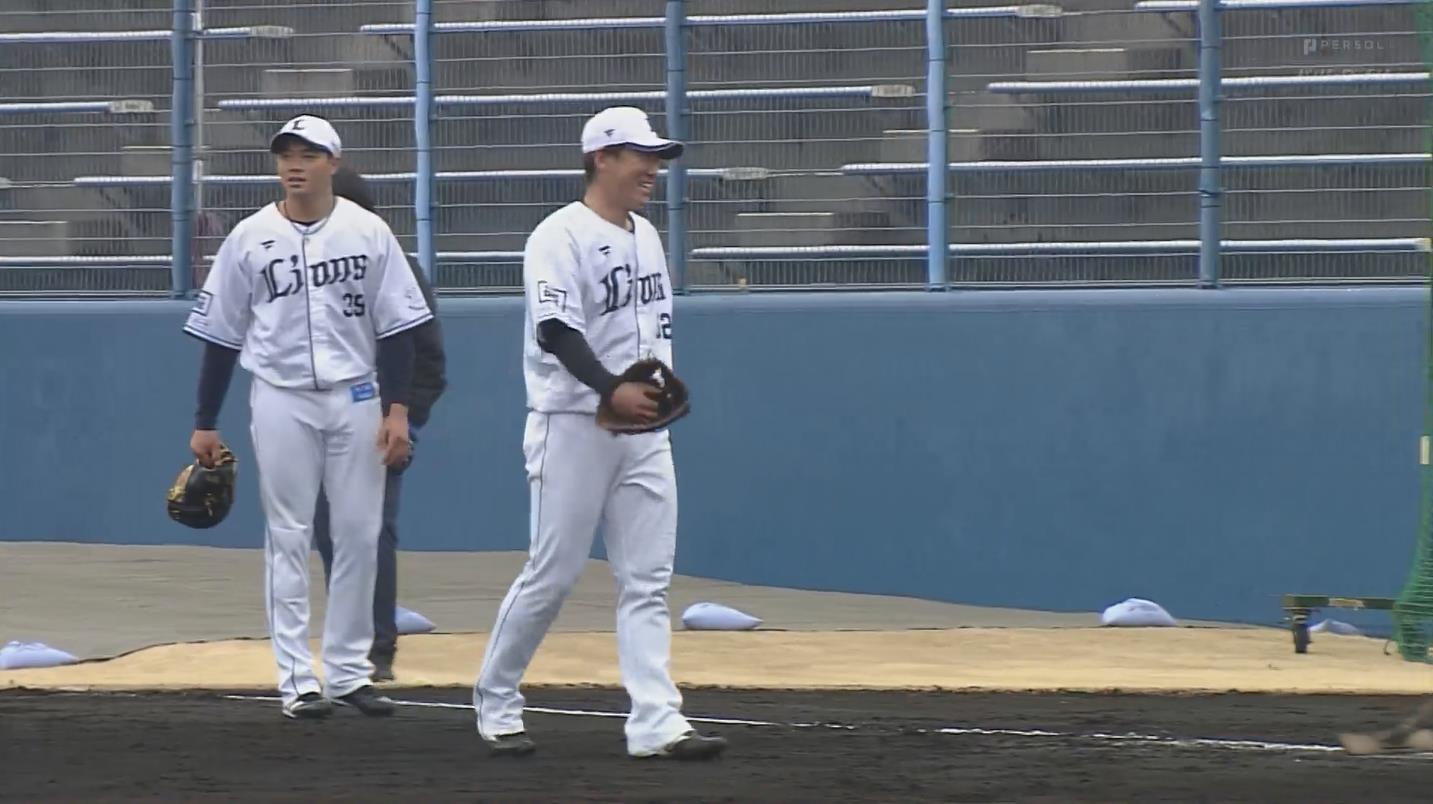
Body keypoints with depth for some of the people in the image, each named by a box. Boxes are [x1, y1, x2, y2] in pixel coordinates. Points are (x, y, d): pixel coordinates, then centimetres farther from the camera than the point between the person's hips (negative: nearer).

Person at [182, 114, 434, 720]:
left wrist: (397, 409, -5)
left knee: (360, 535, 3)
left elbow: (397, 326, 3)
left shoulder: (368, 232, 2)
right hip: (281, 401, -1)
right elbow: (220, 334, 5)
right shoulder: (249, 238, 0)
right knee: (288, 540, -1)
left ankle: (349, 672, 13)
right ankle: (297, 680, 1)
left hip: (356, 398, 1)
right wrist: (204, 423, 4)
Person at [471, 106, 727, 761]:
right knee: (552, 573, -3)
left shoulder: (646, 236, 15)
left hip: (643, 430, 7)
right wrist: (611, 389, -33)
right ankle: (495, 701, 14)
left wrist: (662, 389, 10)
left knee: (647, 580, 0)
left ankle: (656, 724, -4)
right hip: (573, 428, -7)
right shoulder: (562, 236, -11)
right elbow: (555, 330, -22)